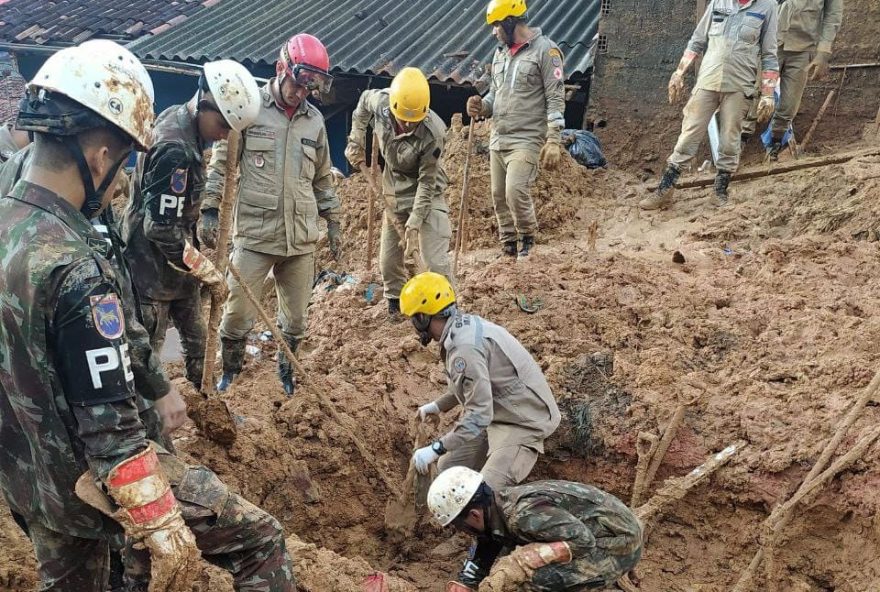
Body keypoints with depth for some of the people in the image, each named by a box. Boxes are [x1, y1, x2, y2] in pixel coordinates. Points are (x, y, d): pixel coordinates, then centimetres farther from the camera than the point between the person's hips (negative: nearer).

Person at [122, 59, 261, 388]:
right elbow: (163, 229, -28)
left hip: (176, 262, 10)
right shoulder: (175, 150, -27)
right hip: (154, 269, -10)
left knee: (196, 339, 21)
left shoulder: (178, 119, 3)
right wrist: (208, 272, -19)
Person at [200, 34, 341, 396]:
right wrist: (209, 210, -6)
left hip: (302, 238, 4)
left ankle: (286, 371, 36)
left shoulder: (315, 120, 9)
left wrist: (333, 222, 18)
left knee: (295, 315, 13)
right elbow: (220, 163, -1)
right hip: (254, 233, -3)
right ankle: (230, 371, 28)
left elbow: (322, 178, 18)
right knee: (239, 311, 3)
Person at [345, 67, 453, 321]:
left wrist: (414, 224, -26)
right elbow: (363, 101, 9)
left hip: (426, 197, -5)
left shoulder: (434, 132, -31)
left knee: (436, 262, -11)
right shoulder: (380, 101, -18)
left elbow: (427, 181, -24)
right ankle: (395, 305, 38)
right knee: (388, 262, 14)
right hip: (394, 196, 5)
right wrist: (356, 142, 4)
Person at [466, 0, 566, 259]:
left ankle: (528, 239, 7)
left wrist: (554, 141, -19)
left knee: (516, 192, -19)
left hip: (526, 140, -7)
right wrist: (481, 107, 1)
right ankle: (508, 249, 22)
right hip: (497, 139, 7)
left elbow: (556, 99, -11)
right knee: (499, 196, 8)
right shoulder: (500, 53, 15)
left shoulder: (545, 50, -7)